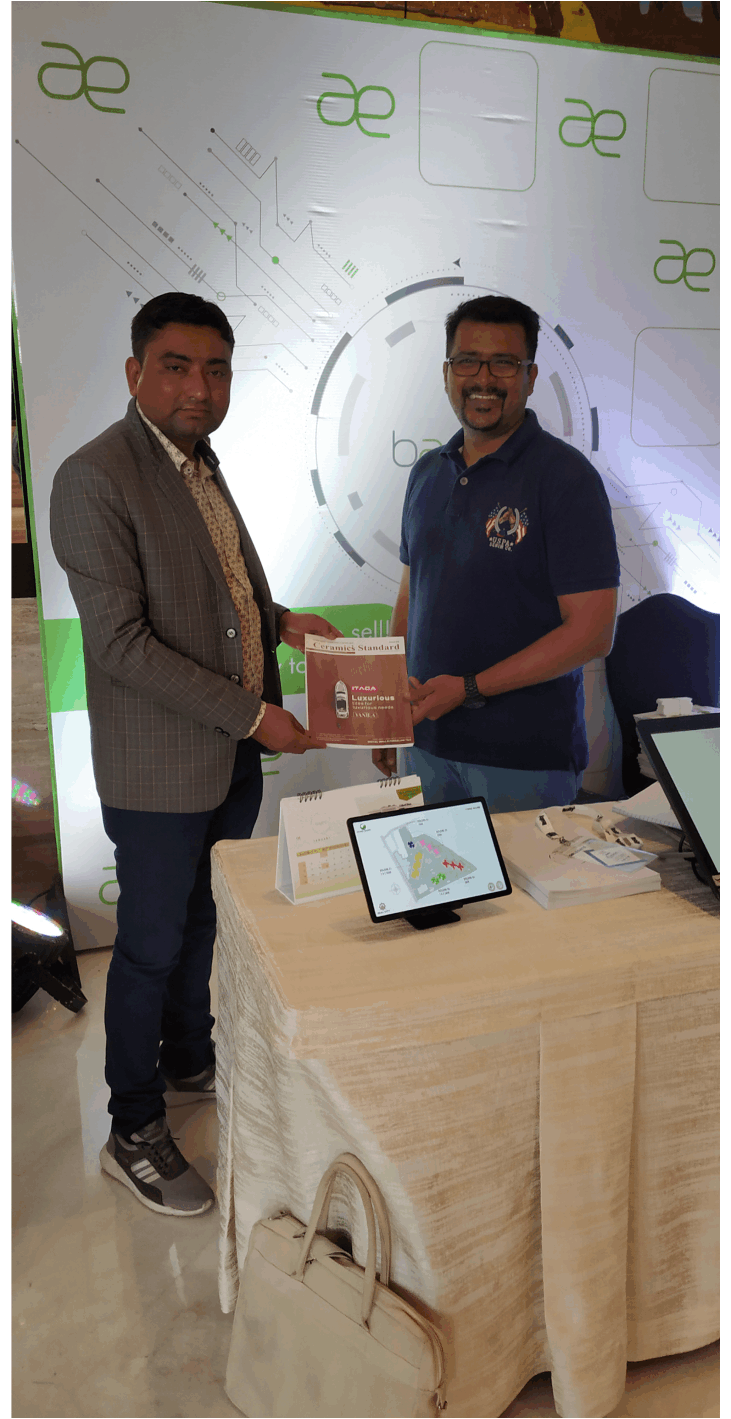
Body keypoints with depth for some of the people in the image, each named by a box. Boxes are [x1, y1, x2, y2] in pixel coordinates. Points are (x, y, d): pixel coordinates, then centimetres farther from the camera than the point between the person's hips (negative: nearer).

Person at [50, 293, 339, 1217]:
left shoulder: (202, 464, 11)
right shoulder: (94, 478, -18)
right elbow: (121, 640, -23)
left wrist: (276, 620, 5)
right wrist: (251, 714, -21)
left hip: (232, 755, 8)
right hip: (160, 768, -8)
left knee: (202, 925, 22)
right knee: (151, 948, 7)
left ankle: (190, 1065, 45)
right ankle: (132, 1134, 27)